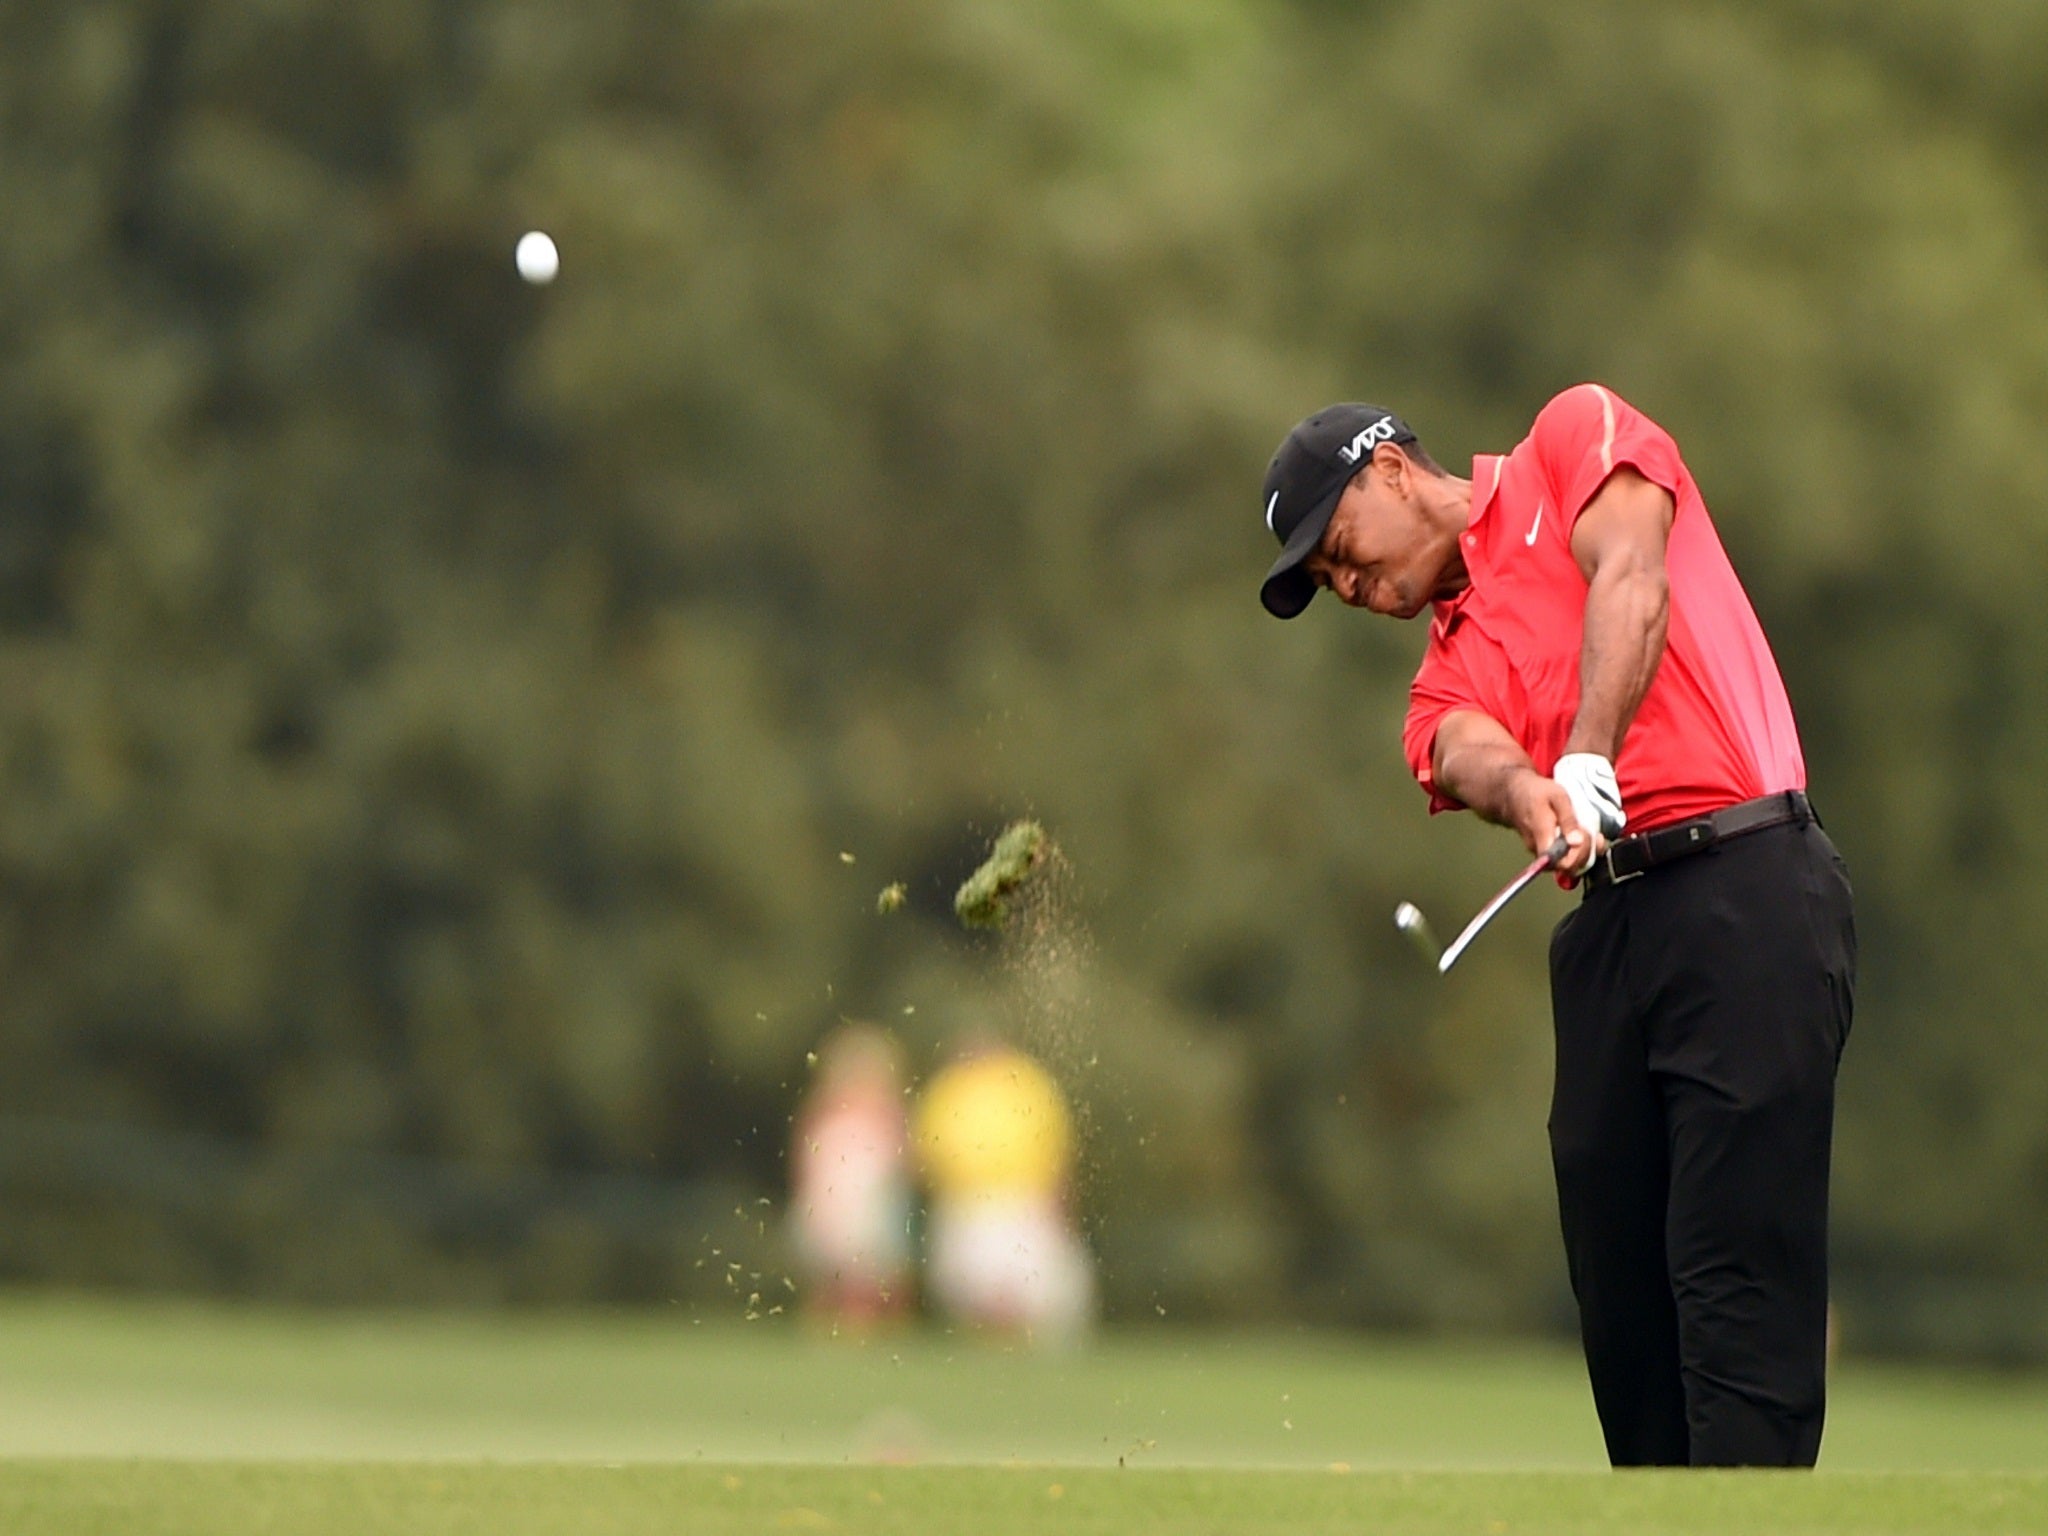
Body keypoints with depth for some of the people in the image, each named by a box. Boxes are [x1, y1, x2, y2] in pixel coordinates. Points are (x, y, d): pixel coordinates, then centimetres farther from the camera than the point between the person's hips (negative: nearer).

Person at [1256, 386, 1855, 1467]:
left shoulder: (1575, 436, 12)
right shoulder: (1449, 669, 23)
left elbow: (1631, 581, -6)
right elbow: (1470, 753, 0)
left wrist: (1588, 761, -21)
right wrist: (1531, 798, -24)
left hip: (1750, 886, -7)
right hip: (1606, 922, 7)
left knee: (1737, 1277, -13)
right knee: (1617, 1288, 2)